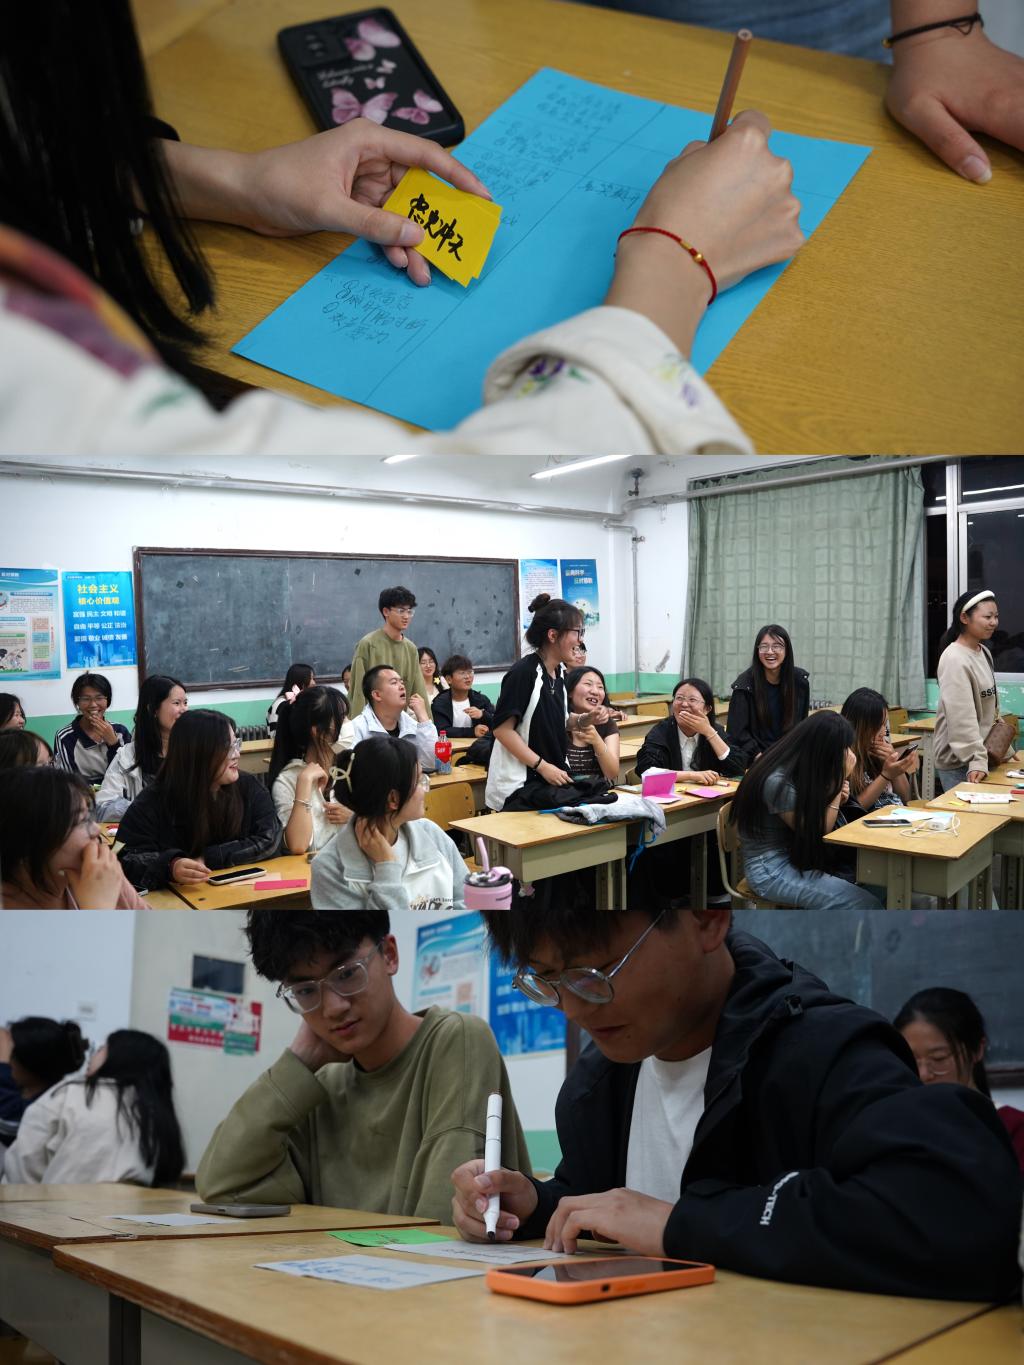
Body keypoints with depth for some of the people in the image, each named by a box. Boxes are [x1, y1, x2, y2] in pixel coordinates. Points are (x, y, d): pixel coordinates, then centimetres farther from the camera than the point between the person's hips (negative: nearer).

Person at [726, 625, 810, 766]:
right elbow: (736, 731, -7)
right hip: (756, 760, -3)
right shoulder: (745, 683, -8)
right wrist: (759, 757, -14)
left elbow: (803, 722, 13)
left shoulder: (800, 680, 2)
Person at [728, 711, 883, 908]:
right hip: (771, 870, -9)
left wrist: (838, 797, -7)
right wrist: (840, 778, -15)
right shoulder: (778, 781, -23)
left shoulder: (798, 768, 2)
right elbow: (817, 831, -15)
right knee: (866, 904, -19)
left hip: (795, 858, 9)